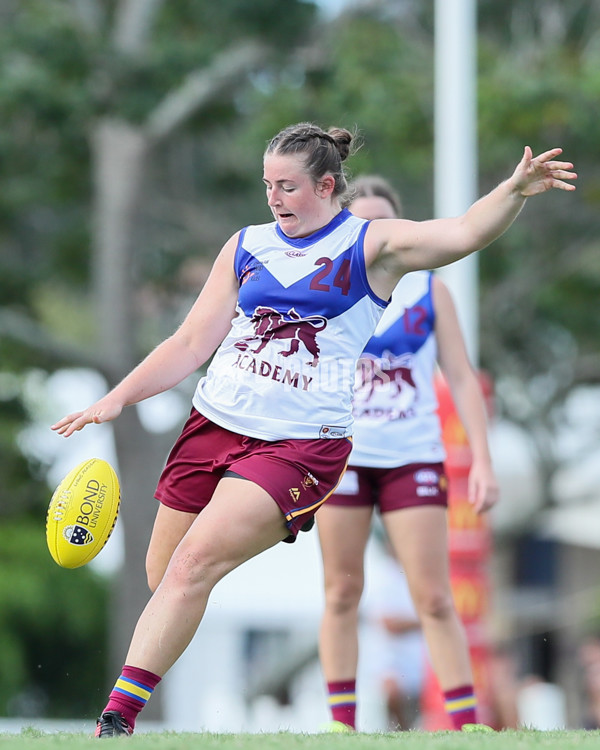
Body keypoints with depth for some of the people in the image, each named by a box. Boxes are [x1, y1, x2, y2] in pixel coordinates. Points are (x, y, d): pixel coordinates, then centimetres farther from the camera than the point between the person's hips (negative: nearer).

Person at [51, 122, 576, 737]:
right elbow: (192, 345, 15)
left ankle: (119, 716, -20)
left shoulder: (371, 245, 1)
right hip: (213, 425, 5)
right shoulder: (246, 247, 13)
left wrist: (516, 190, -32)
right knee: (163, 581, 6)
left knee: (192, 565, -20)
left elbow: (463, 234, -14)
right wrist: (117, 399, 5)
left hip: (299, 444, -5)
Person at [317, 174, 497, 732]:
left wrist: (482, 460, -5)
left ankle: (467, 726, -3)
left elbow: (461, 377, 4)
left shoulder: (427, 288, 5)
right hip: (339, 456, 0)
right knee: (342, 593, 1)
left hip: (414, 457, 0)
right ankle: (341, 725, 6)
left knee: (434, 598, -5)